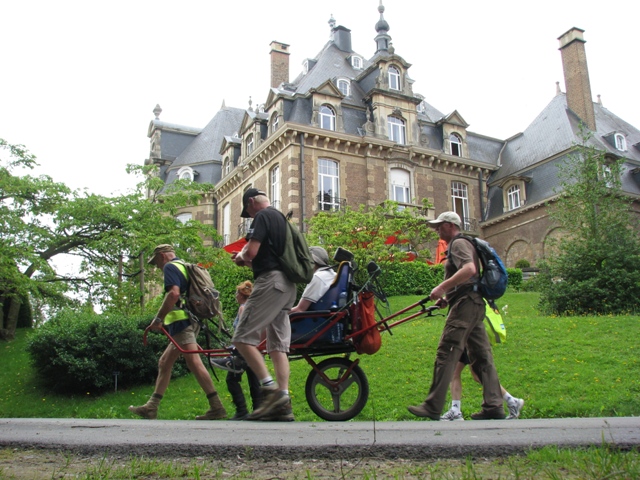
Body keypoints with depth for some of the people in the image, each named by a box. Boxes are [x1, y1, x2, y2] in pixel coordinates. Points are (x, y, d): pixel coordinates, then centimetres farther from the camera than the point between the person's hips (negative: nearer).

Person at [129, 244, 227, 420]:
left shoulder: (170, 267, -4)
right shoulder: (187, 267, 25)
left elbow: (173, 293, -21)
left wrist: (158, 318, -18)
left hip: (181, 320, -11)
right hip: (192, 321, 11)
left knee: (194, 362, -14)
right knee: (164, 363, 14)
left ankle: (216, 406, -17)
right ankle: (151, 407, 18)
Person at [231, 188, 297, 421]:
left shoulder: (262, 216, -4)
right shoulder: (281, 218, 25)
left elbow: (251, 252, -15)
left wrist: (241, 256, 7)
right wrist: (247, 261, 22)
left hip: (270, 282, -10)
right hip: (287, 285, 10)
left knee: (243, 338, -10)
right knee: (278, 345, 6)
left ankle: (270, 388, -16)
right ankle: (283, 403, 3)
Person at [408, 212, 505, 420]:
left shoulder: (459, 244, -6)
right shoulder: (459, 245, 26)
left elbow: (469, 269, -25)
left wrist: (443, 287, -26)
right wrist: (447, 298, 20)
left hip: (465, 304, -11)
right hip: (475, 304, 11)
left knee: (446, 354, -11)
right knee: (481, 356, 7)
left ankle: (433, 407, -10)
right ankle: (494, 406, 7)